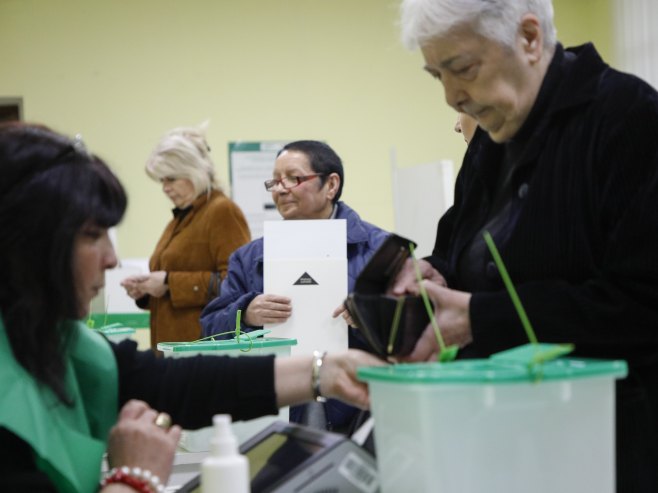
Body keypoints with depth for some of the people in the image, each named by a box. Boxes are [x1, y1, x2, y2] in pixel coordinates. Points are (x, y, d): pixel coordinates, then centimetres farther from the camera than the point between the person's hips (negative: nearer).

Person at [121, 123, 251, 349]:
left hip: (206, 344, -8)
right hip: (173, 342, 8)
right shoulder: (180, 217, 19)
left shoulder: (222, 211, -8)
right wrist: (144, 290, 7)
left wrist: (170, 282, -18)